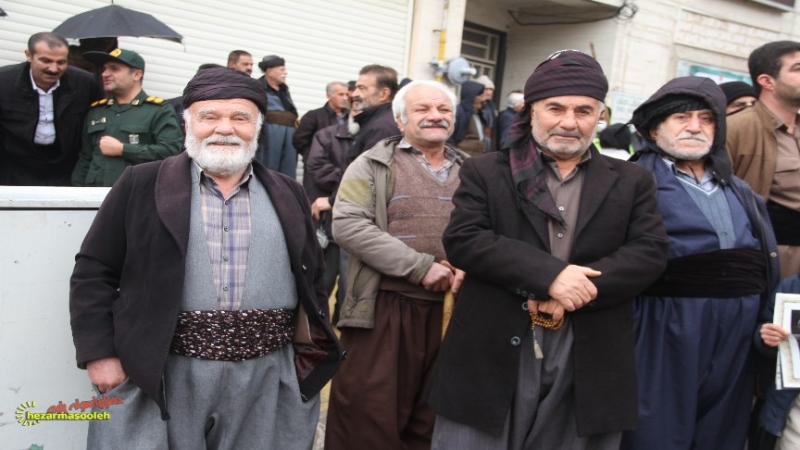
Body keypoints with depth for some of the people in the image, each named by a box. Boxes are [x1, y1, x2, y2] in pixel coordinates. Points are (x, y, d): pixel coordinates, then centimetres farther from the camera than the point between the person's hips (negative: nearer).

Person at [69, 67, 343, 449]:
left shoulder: (287, 195, 10)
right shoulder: (141, 185, 1)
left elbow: (311, 279, 14)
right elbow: (94, 273, 2)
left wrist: (310, 353, 9)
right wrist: (99, 354, -5)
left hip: (269, 379, 3)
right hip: (159, 375, -2)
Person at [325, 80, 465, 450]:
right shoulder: (373, 165, 0)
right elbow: (348, 224, -13)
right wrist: (421, 267, -17)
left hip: (450, 311, 4)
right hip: (384, 308, -3)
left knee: (430, 420, 14)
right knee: (369, 417, 2)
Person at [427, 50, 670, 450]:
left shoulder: (632, 182, 9)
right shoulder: (486, 172, 3)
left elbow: (650, 252, -1)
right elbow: (462, 240, -9)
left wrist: (574, 289, -16)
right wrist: (549, 273, -20)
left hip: (588, 364, 2)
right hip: (493, 355, -1)